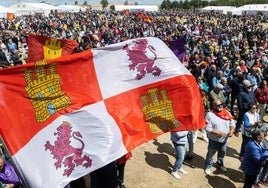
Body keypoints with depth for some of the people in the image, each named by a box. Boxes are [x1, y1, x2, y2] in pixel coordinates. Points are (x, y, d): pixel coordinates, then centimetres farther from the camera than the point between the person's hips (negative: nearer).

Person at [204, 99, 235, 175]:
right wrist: (219, 133, -29)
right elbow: (208, 128, -22)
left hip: (224, 139, 4)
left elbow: (232, 123, 2)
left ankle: (220, 164, 53)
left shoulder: (227, 113, -7)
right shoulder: (210, 114, -20)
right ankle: (208, 166, 38)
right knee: (210, 154, 15)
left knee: (222, 153, 26)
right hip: (214, 140, -4)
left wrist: (231, 130, -17)